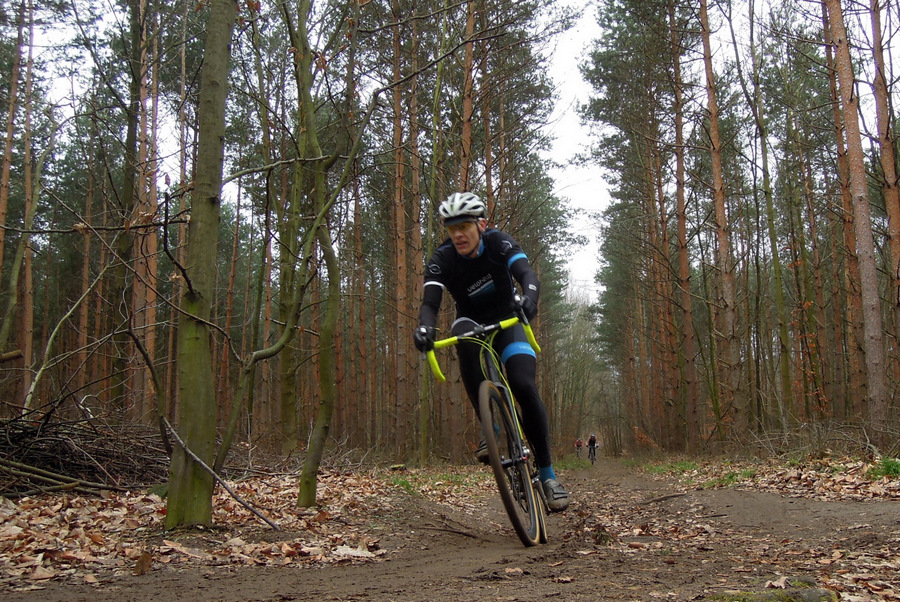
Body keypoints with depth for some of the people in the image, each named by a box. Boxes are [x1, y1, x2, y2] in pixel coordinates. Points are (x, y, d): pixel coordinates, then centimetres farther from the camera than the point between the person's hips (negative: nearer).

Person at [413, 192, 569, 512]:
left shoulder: (500, 243, -20)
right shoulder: (442, 259, -19)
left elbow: (526, 274, -35)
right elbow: (430, 302, -29)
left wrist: (529, 299, -58)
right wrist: (424, 327, -52)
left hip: (507, 321, 0)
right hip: (471, 322, 0)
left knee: (524, 387, -22)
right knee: (465, 338, -38)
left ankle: (547, 474, -8)